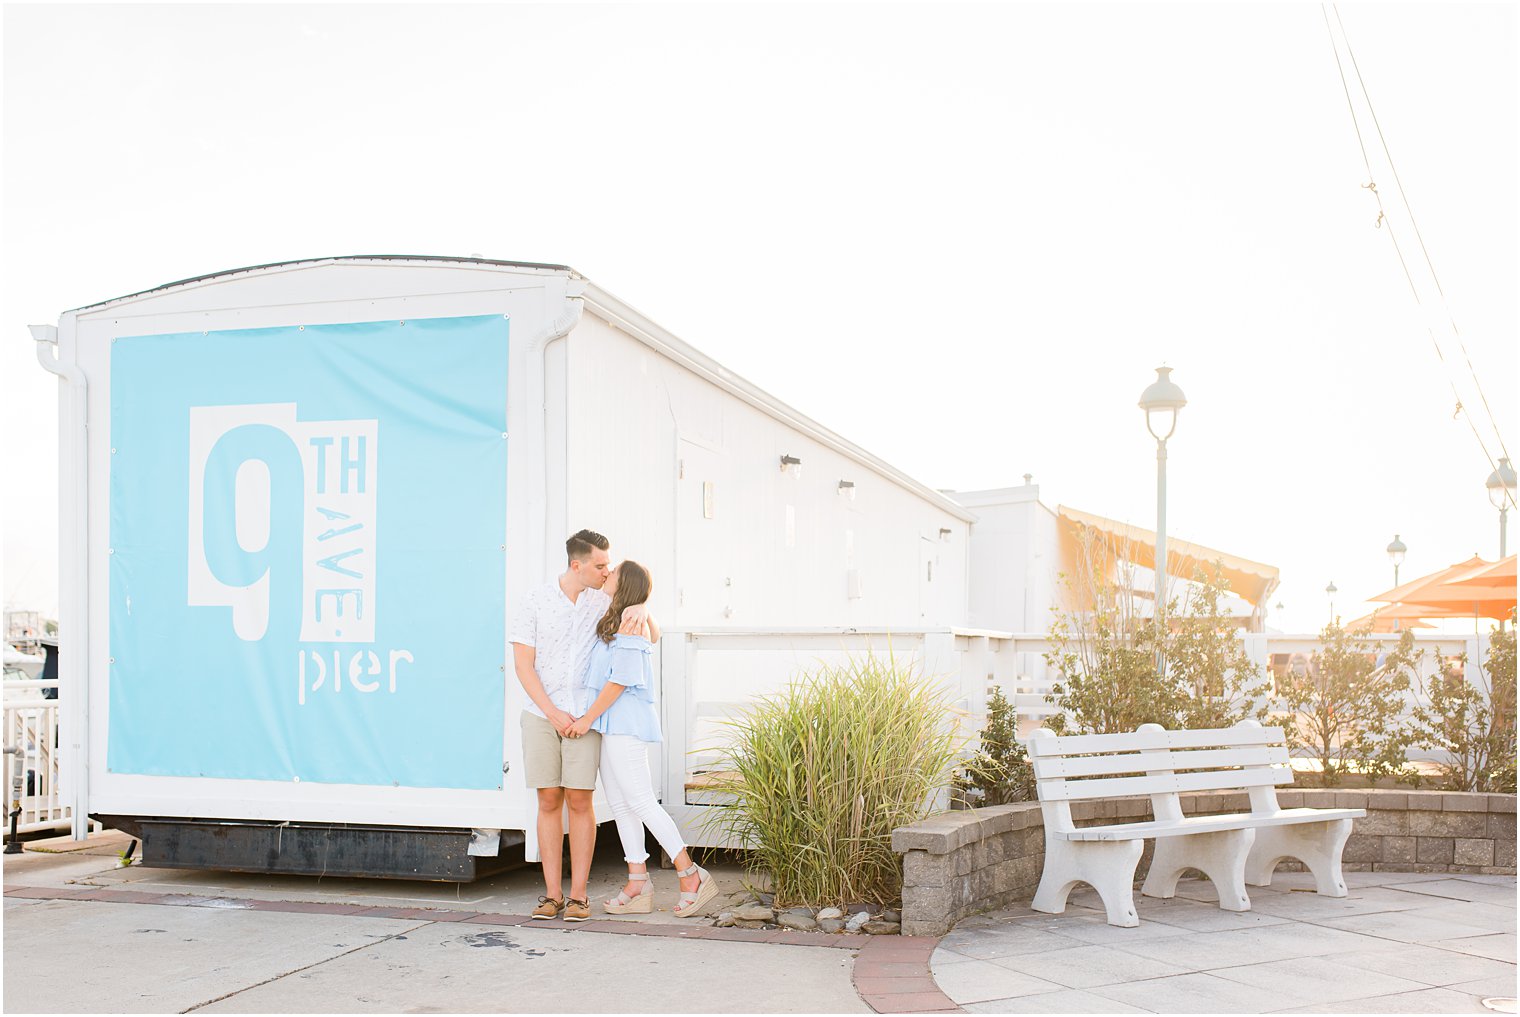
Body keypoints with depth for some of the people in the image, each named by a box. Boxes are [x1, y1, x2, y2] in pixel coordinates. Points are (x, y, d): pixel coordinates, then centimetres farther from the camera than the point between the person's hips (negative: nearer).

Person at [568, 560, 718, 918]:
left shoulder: (630, 620, -13)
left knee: (640, 801, -8)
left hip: (624, 722, -10)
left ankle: (691, 875, -3)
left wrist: (588, 718, -15)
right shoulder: (613, 619, 13)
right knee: (620, 804, 8)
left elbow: (622, 679, -17)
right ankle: (638, 887, 11)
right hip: (610, 724, 10)